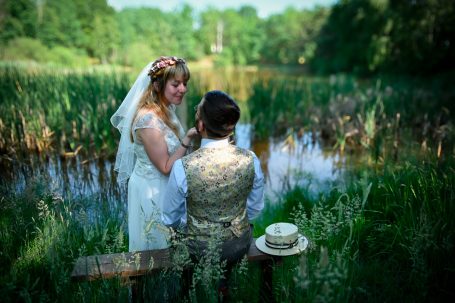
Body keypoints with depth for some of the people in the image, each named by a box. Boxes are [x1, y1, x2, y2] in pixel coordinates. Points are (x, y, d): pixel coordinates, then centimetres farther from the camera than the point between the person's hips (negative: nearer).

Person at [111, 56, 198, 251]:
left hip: (164, 186, 9)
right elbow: (165, 167, -25)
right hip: (152, 192, -9)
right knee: (157, 246, 14)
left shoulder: (165, 109, 0)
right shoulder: (148, 119, -28)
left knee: (170, 242, 26)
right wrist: (188, 139, -31)